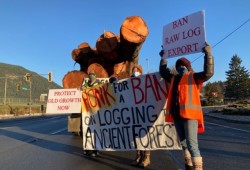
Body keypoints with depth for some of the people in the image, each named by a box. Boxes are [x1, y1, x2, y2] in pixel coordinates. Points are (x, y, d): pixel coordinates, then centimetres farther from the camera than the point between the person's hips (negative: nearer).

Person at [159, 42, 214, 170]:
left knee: (192, 144, -13)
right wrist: (163, 58, 34)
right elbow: (163, 72, 37)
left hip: (189, 114, -6)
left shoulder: (194, 77, 6)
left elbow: (208, 73, -10)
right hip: (176, 114, 7)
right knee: (184, 143, 14)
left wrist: (208, 54, -14)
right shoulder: (174, 78, 22)